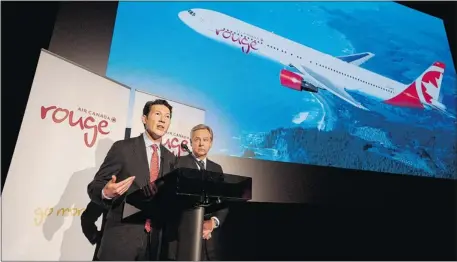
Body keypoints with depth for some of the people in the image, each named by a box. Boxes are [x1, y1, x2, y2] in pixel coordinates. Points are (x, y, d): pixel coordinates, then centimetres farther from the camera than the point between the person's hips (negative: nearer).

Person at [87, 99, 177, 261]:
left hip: (155, 239, 4)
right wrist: (106, 193, -27)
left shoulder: (170, 158, 7)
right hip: (122, 236, -4)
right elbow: (94, 186, -6)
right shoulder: (123, 147, -6)